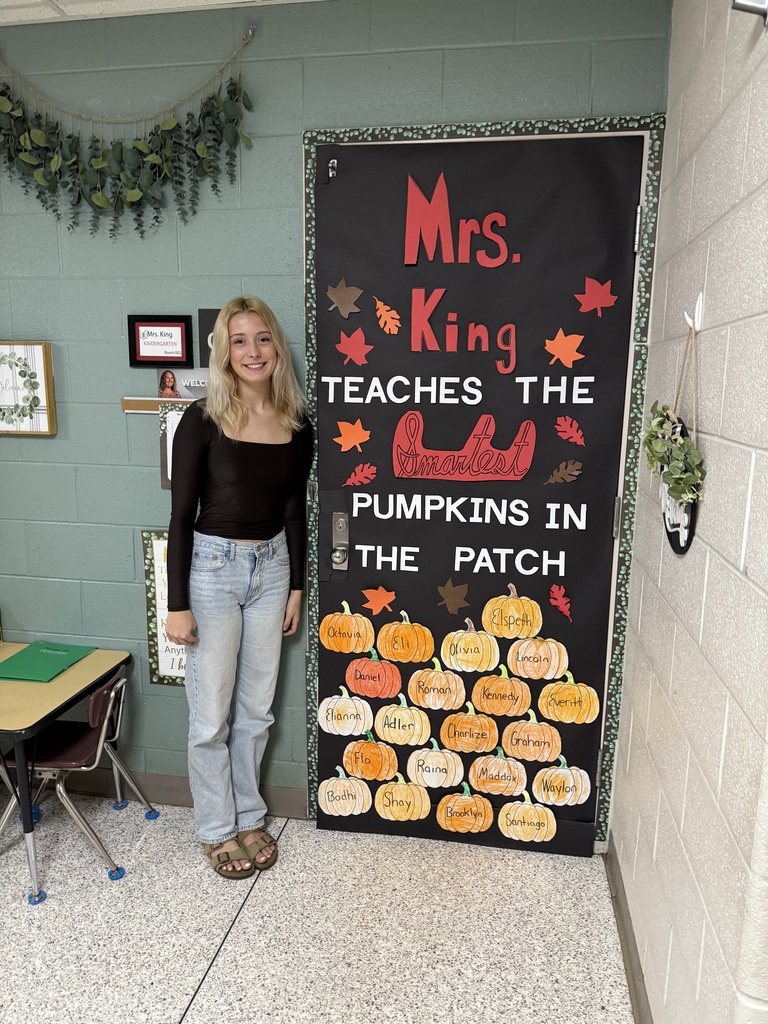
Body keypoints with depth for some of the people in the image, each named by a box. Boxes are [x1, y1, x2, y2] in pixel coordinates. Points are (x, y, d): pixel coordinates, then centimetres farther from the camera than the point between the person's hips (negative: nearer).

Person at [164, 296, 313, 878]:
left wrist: (296, 587, 9)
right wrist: (178, 605, -10)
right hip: (212, 568, -4)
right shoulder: (204, 420, -11)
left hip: (272, 568, 4)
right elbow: (182, 515, -9)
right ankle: (217, 829, 29)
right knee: (212, 716, 8)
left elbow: (294, 512, 9)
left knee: (256, 710, 16)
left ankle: (248, 816, 35)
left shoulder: (296, 425, 2)